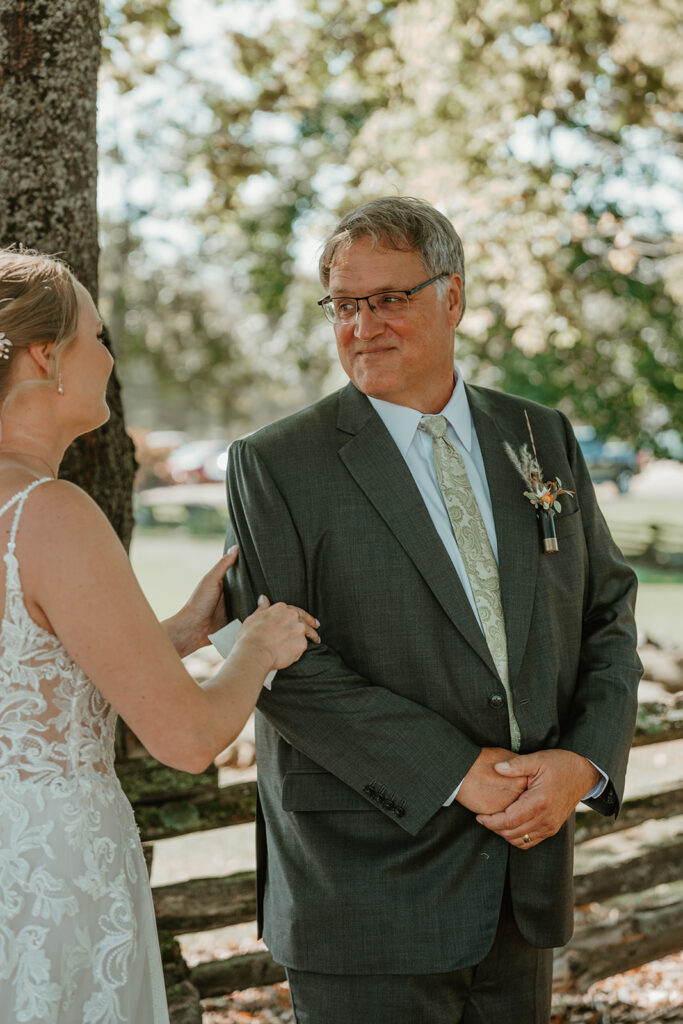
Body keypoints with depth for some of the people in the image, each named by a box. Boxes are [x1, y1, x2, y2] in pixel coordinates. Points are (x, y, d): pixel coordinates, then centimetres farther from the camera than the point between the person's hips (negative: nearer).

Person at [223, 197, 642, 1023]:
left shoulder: (543, 440, 8)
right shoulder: (275, 465, -6)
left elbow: (608, 612, 9)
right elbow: (281, 661, -14)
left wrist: (583, 760, -9)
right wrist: (457, 774, -18)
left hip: (524, 865, 5)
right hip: (365, 885, -4)